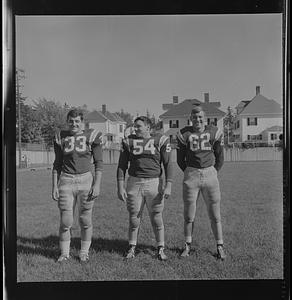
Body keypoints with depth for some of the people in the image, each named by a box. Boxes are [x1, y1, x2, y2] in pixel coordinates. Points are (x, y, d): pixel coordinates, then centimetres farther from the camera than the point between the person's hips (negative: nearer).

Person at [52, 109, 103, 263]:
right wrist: (54, 186, 6)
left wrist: (97, 184, -7)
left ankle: (84, 252, 22)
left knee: (85, 220, 6)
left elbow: (98, 163, 1)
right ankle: (64, 253, 18)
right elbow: (57, 164, 12)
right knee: (65, 221, 2)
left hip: (86, 179, -1)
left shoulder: (91, 136, 0)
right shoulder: (61, 137, 7)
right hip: (66, 181, 2)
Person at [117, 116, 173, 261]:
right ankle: (132, 248, 24)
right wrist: (120, 187, -2)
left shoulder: (161, 140, 0)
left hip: (154, 183, -1)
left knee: (156, 218, 5)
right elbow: (122, 166, 5)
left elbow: (168, 164, 0)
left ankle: (160, 249, 19)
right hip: (134, 183, 2)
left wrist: (168, 185, -8)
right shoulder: (128, 141, 5)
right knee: (134, 218, 7)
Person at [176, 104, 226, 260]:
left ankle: (219, 246, 17)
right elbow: (180, 159, 6)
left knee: (215, 214, 5)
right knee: (188, 215, 5)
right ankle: (187, 245, 20)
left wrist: (213, 173, 9)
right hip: (191, 174, 0)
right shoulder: (184, 134, -2)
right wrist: (190, 174, 7)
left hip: (210, 173, 1)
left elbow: (220, 158, 10)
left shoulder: (214, 133, 1)